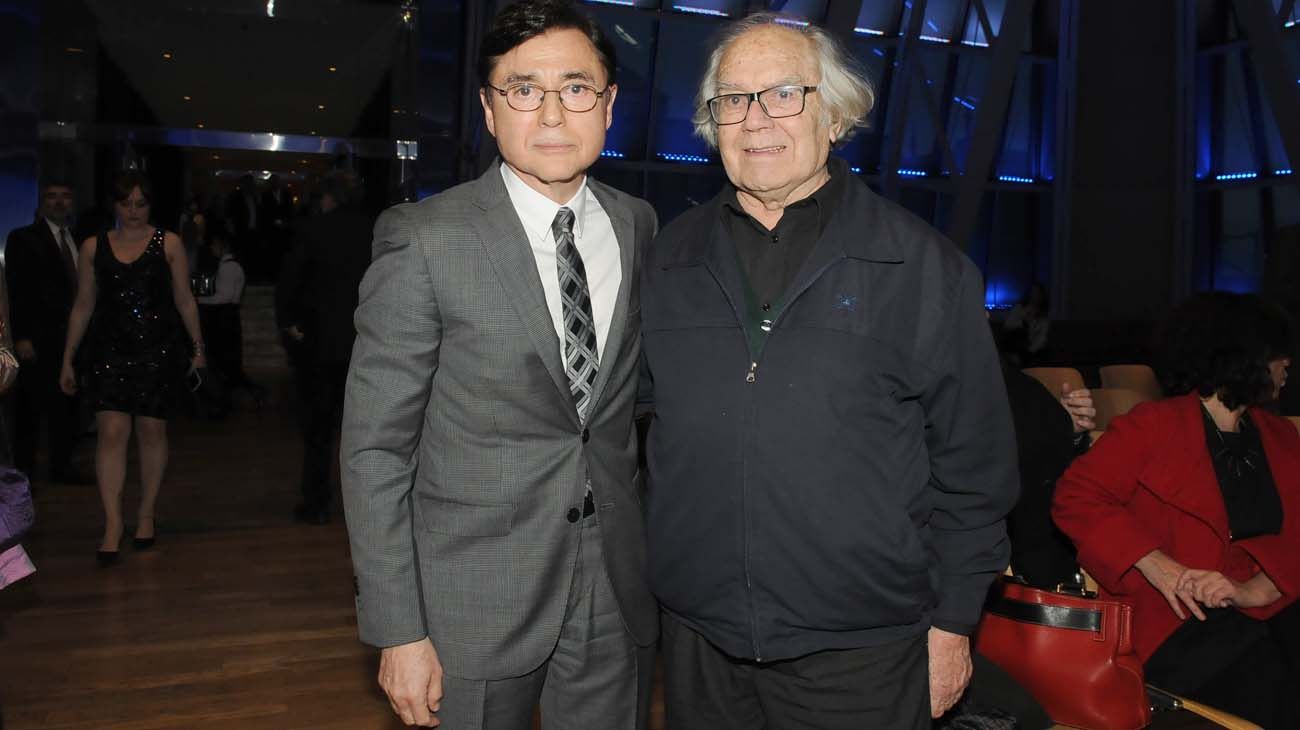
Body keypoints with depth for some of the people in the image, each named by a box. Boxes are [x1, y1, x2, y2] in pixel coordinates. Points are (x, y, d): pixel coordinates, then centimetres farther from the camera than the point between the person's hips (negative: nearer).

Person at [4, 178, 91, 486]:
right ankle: (24, 471, 11)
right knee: (31, 406, 2)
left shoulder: (77, 241, 14)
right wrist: (21, 338, -13)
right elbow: (17, 291, -7)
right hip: (38, 339, -5)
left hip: (72, 336, 5)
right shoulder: (23, 238, -2)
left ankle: (61, 466, 19)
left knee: (67, 404, 9)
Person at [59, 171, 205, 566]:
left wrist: (198, 348, 6)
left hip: (159, 351, -1)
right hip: (109, 351, 1)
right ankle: (113, 522, -4)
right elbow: (83, 306, 11)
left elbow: (185, 300, 6)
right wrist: (68, 359, 11)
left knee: (152, 431, 4)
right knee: (111, 432, -9)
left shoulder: (168, 243, 3)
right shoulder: (94, 247, 8)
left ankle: (146, 515, 19)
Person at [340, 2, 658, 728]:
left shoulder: (638, 225, 2)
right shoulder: (423, 239, -12)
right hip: (475, 602, -4)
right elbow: (375, 446, -10)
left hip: (617, 592, 4)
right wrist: (399, 632, -12)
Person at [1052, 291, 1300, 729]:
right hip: (1174, 619, -5)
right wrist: (1154, 563, -19)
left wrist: (1253, 590, -14)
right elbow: (1075, 498, -7)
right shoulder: (1153, 426, 2)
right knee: (1265, 680, -27)